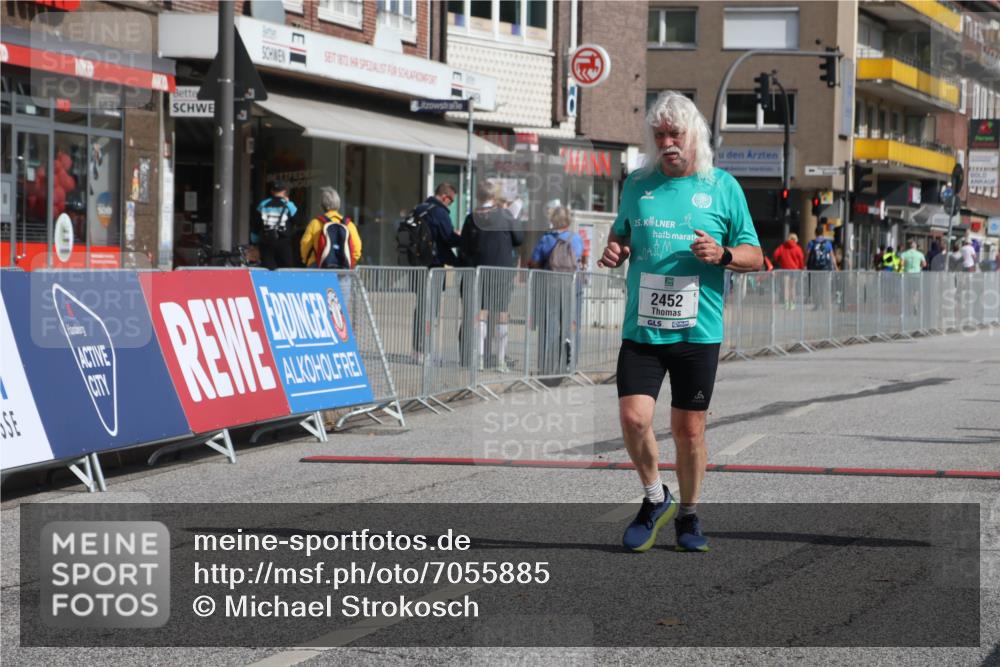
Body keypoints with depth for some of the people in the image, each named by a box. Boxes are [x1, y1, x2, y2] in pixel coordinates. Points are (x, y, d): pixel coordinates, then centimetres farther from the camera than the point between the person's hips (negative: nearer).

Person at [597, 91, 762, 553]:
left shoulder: (722, 187, 2)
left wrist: (722, 255, -15)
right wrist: (613, 250, -1)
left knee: (689, 429, 4)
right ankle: (655, 500, 15)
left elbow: (755, 255, 6)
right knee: (634, 418, -10)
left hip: (698, 333, -1)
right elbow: (621, 233, 23)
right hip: (641, 329, 1)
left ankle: (688, 515, 24)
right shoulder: (637, 184, 8)